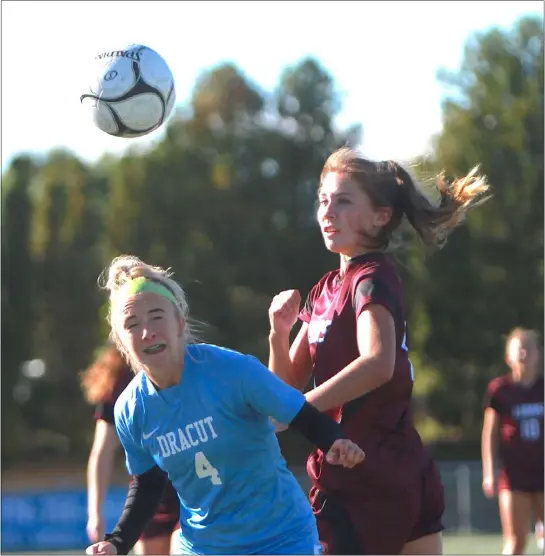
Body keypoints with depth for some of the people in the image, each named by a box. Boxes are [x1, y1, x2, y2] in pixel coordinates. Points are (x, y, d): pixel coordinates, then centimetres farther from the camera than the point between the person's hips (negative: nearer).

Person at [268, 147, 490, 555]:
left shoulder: (373, 278, -12)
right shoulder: (325, 290, 16)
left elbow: (378, 363, -31)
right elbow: (290, 385, 15)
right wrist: (279, 333, -4)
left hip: (364, 483, -9)